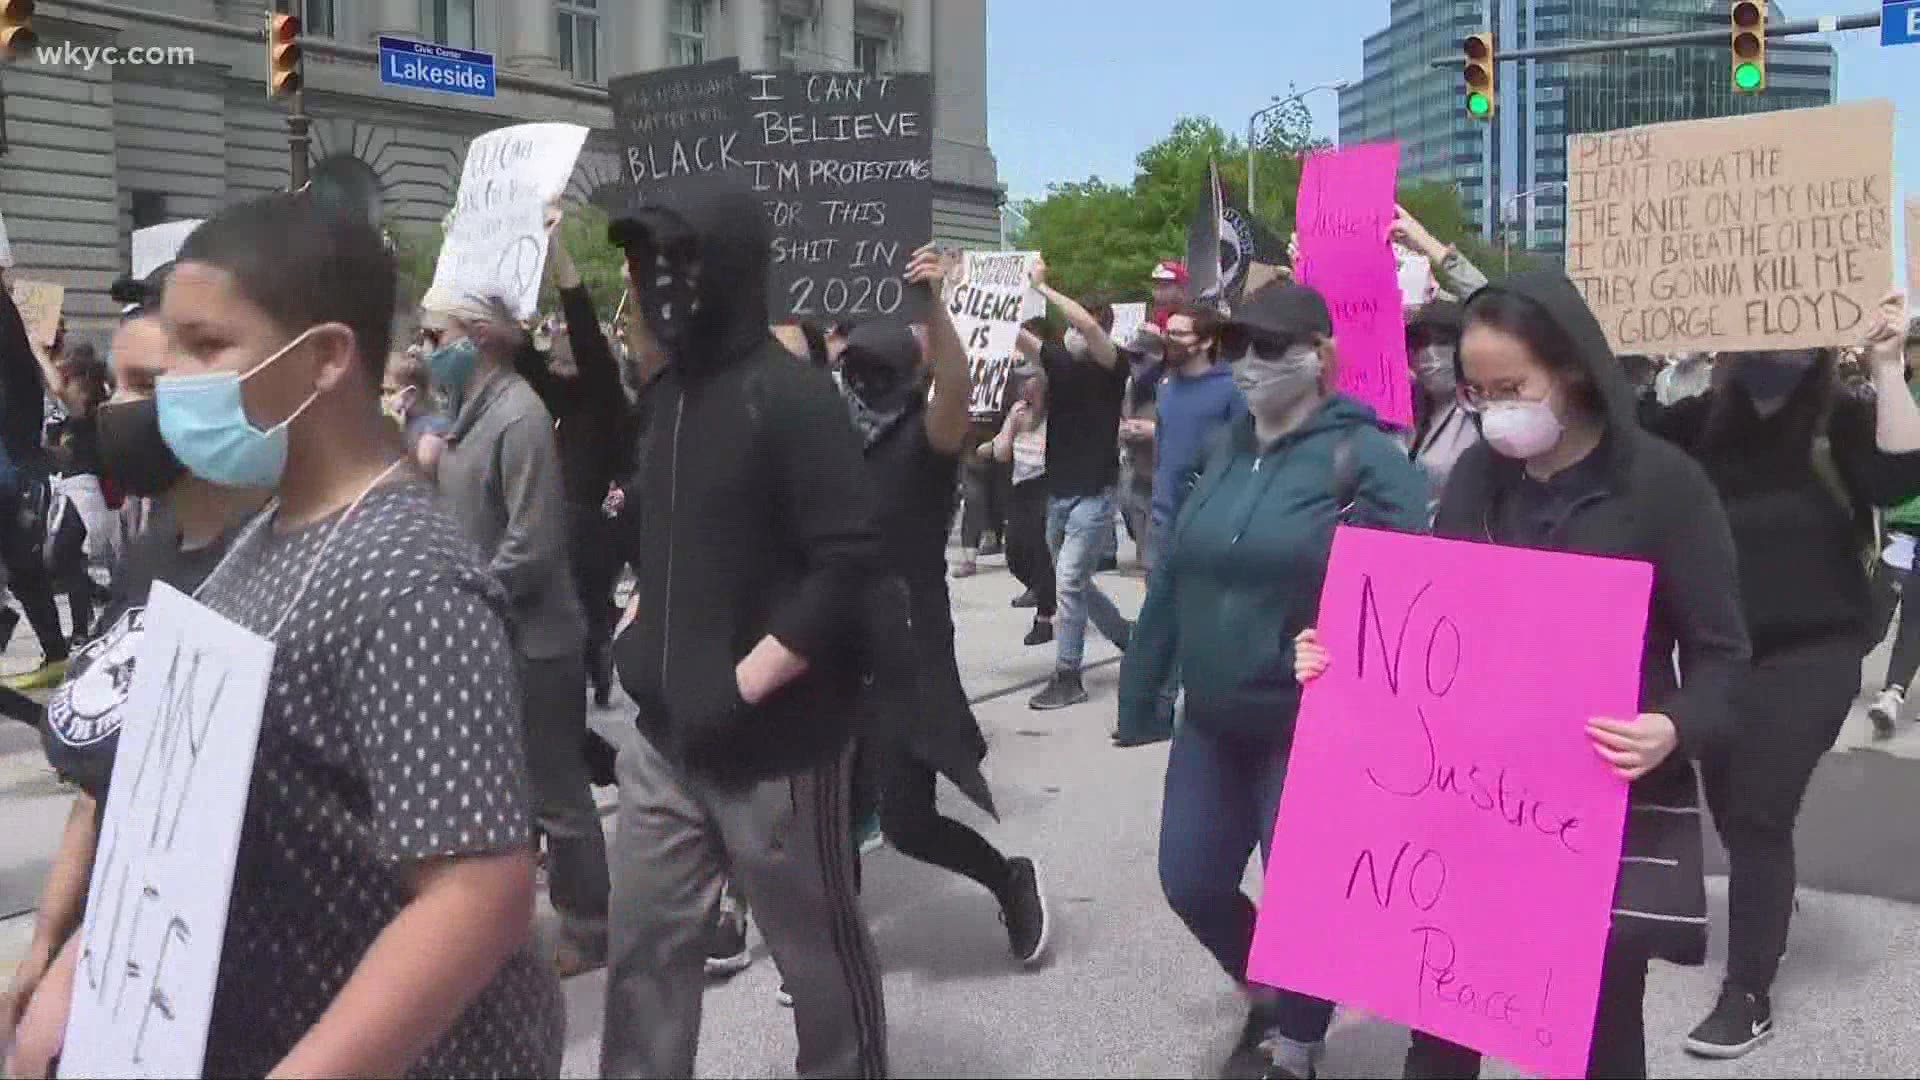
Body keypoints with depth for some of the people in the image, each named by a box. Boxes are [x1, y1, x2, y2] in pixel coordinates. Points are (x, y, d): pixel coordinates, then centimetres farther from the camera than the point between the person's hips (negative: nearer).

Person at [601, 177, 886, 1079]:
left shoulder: (791, 397, -15)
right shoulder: (667, 393, 9)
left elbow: (849, 566, -21)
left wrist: (743, 683, -20)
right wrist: (643, 634, 9)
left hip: (772, 742, -7)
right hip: (668, 736, 7)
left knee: (818, 948, 9)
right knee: (645, 943, 14)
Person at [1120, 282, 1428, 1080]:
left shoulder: (1362, 456, -13)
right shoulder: (1227, 449, 7)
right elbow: (1174, 577, 10)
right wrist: (1142, 688, 11)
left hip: (1312, 730, -6)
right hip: (1212, 723, 6)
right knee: (1190, 881, 14)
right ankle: (1267, 996, 44)